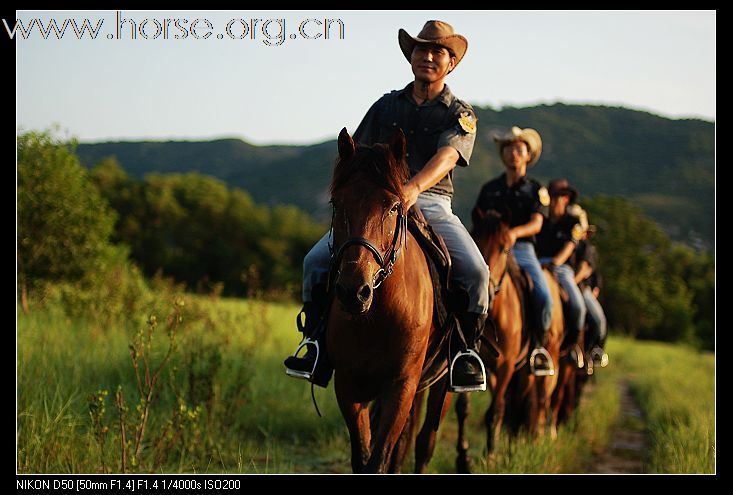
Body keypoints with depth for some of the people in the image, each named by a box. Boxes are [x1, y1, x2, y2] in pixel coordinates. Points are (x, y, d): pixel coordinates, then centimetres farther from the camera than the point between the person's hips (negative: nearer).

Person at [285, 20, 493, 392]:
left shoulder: (460, 115, 7)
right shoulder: (387, 106, 18)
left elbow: (446, 156, -13)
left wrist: (414, 187, -33)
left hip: (432, 205, -2)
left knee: (475, 270, -28)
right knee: (316, 261, -17)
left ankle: (467, 353, -12)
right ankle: (317, 349, -5)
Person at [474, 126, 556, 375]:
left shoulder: (535, 189, 12)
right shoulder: (489, 188, 20)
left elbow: (536, 224, -3)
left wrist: (515, 232, -24)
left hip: (521, 249, -1)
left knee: (543, 296, -25)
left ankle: (538, 346, -2)